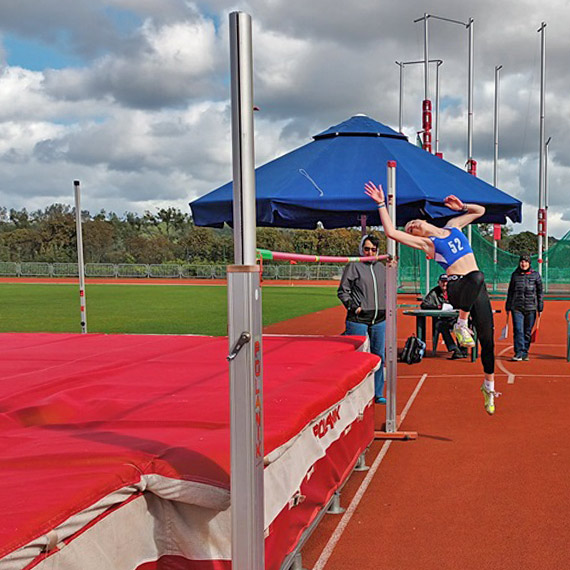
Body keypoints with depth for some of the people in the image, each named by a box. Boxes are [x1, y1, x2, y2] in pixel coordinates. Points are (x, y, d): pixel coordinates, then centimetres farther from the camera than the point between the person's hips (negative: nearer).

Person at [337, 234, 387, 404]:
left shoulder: (381, 267, 14)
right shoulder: (353, 266, -2)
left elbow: (387, 290, 25)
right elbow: (342, 291, -2)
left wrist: (386, 307, 12)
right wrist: (353, 306, -12)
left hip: (379, 320, 6)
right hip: (358, 320, -5)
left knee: (378, 356, 9)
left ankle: (377, 394, 20)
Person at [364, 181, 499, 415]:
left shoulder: (453, 226, 19)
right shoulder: (426, 243, 5)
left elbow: (480, 210, 31)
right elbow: (391, 232, -5)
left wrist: (461, 207, 16)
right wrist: (381, 204, -2)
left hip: (478, 290, 4)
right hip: (457, 288, -4)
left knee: (487, 339, 4)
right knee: (476, 277, -39)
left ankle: (489, 385, 22)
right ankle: (461, 325, -18)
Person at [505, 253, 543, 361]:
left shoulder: (535, 275, 5)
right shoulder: (515, 275, 8)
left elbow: (539, 291, 8)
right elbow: (510, 291, 15)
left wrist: (540, 307, 4)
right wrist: (508, 307, 14)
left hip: (531, 307, 0)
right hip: (517, 307, 0)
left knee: (527, 332, 5)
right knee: (518, 330, -9)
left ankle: (525, 353, 16)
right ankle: (519, 353, -10)